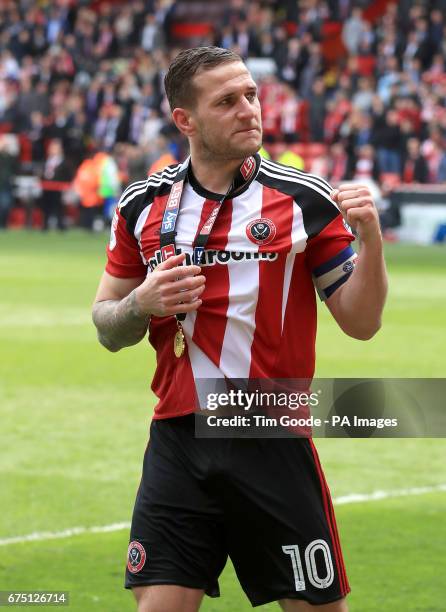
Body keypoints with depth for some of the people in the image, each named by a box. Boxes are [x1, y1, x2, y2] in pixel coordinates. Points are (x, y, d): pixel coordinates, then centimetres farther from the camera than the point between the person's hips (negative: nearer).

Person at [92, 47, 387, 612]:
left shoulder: (306, 200, -2)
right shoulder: (142, 206, 5)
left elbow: (360, 323, -1)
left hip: (275, 447, -1)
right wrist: (141, 304, -8)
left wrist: (369, 237, -17)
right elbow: (107, 328, 13)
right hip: (178, 443, 1)